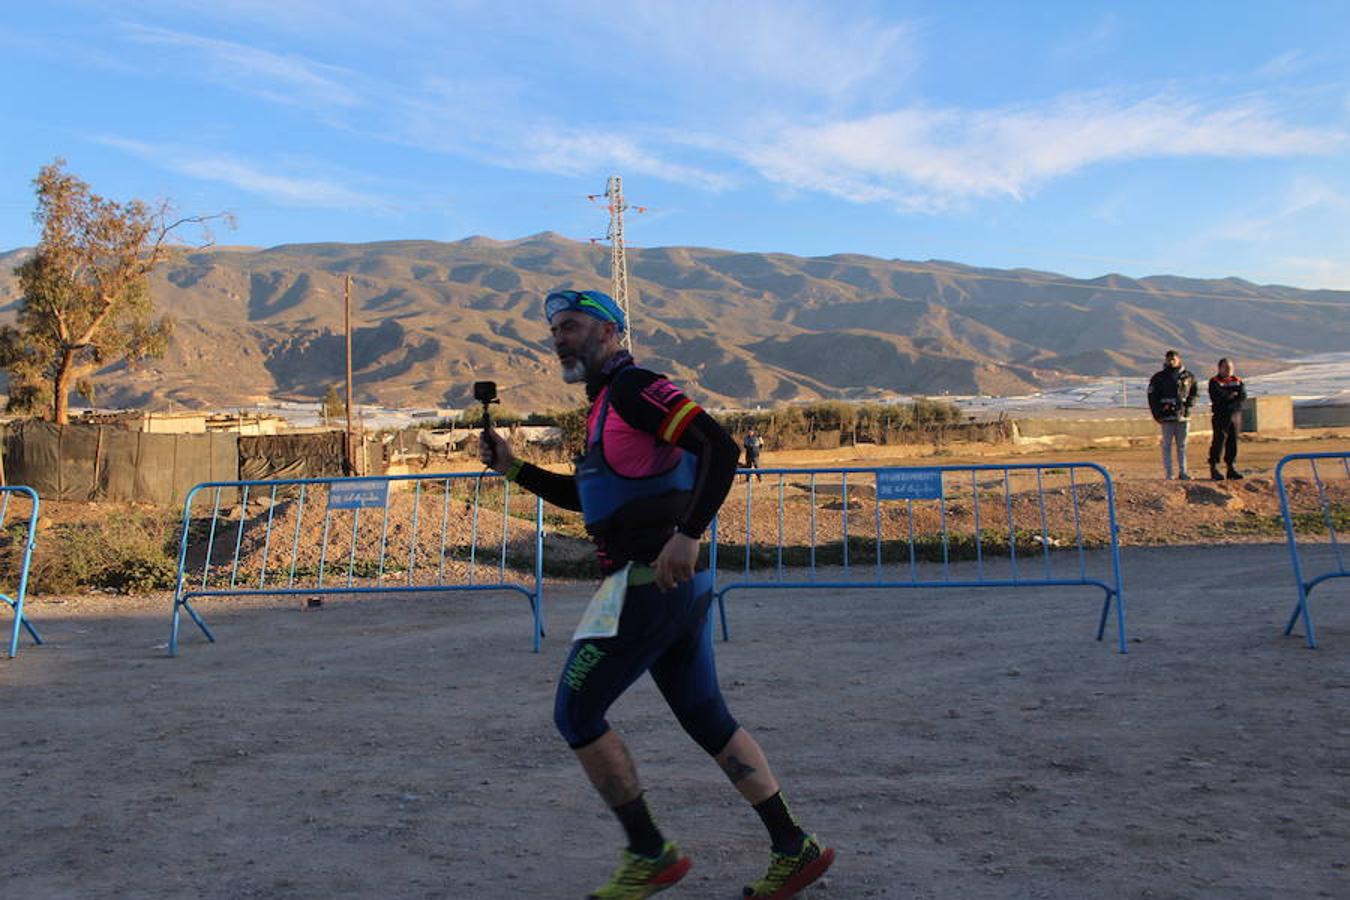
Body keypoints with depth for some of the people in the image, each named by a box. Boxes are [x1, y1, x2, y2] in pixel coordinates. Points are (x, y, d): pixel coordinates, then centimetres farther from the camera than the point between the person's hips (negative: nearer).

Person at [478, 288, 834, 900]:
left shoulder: (633, 389, -10)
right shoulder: (607, 403, 20)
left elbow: (721, 448, -22)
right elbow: (584, 495, 29)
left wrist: (687, 534, -28)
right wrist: (512, 468, 21)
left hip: (648, 581, -10)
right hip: (681, 588, 10)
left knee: (576, 714, 0)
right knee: (705, 718, 14)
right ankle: (794, 850, 20)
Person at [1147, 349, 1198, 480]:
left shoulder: (1188, 377, 9)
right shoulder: (1159, 377, 2)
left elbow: (1193, 394, 19)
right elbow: (1152, 396, 2)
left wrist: (1188, 405, 1)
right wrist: (1157, 414, -5)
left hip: (1183, 416, 2)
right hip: (1167, 416, -2)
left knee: (1182, 445, 7)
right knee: (1167, 445, 0)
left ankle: (1182, 472, 12)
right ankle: (1168, 473, 2)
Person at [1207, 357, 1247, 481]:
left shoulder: (1237, 381, 14)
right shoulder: (1214, 382, 0)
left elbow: (1243, 396, 0)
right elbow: (1217, 397, -15)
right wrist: (1233, 395, -5)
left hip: (1235, 415, 5)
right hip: (1220, 416, -5)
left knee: (1233, 442, 5)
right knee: (1218, 441, -9)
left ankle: (1231, 468, 11)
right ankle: (1213, 468, -5)